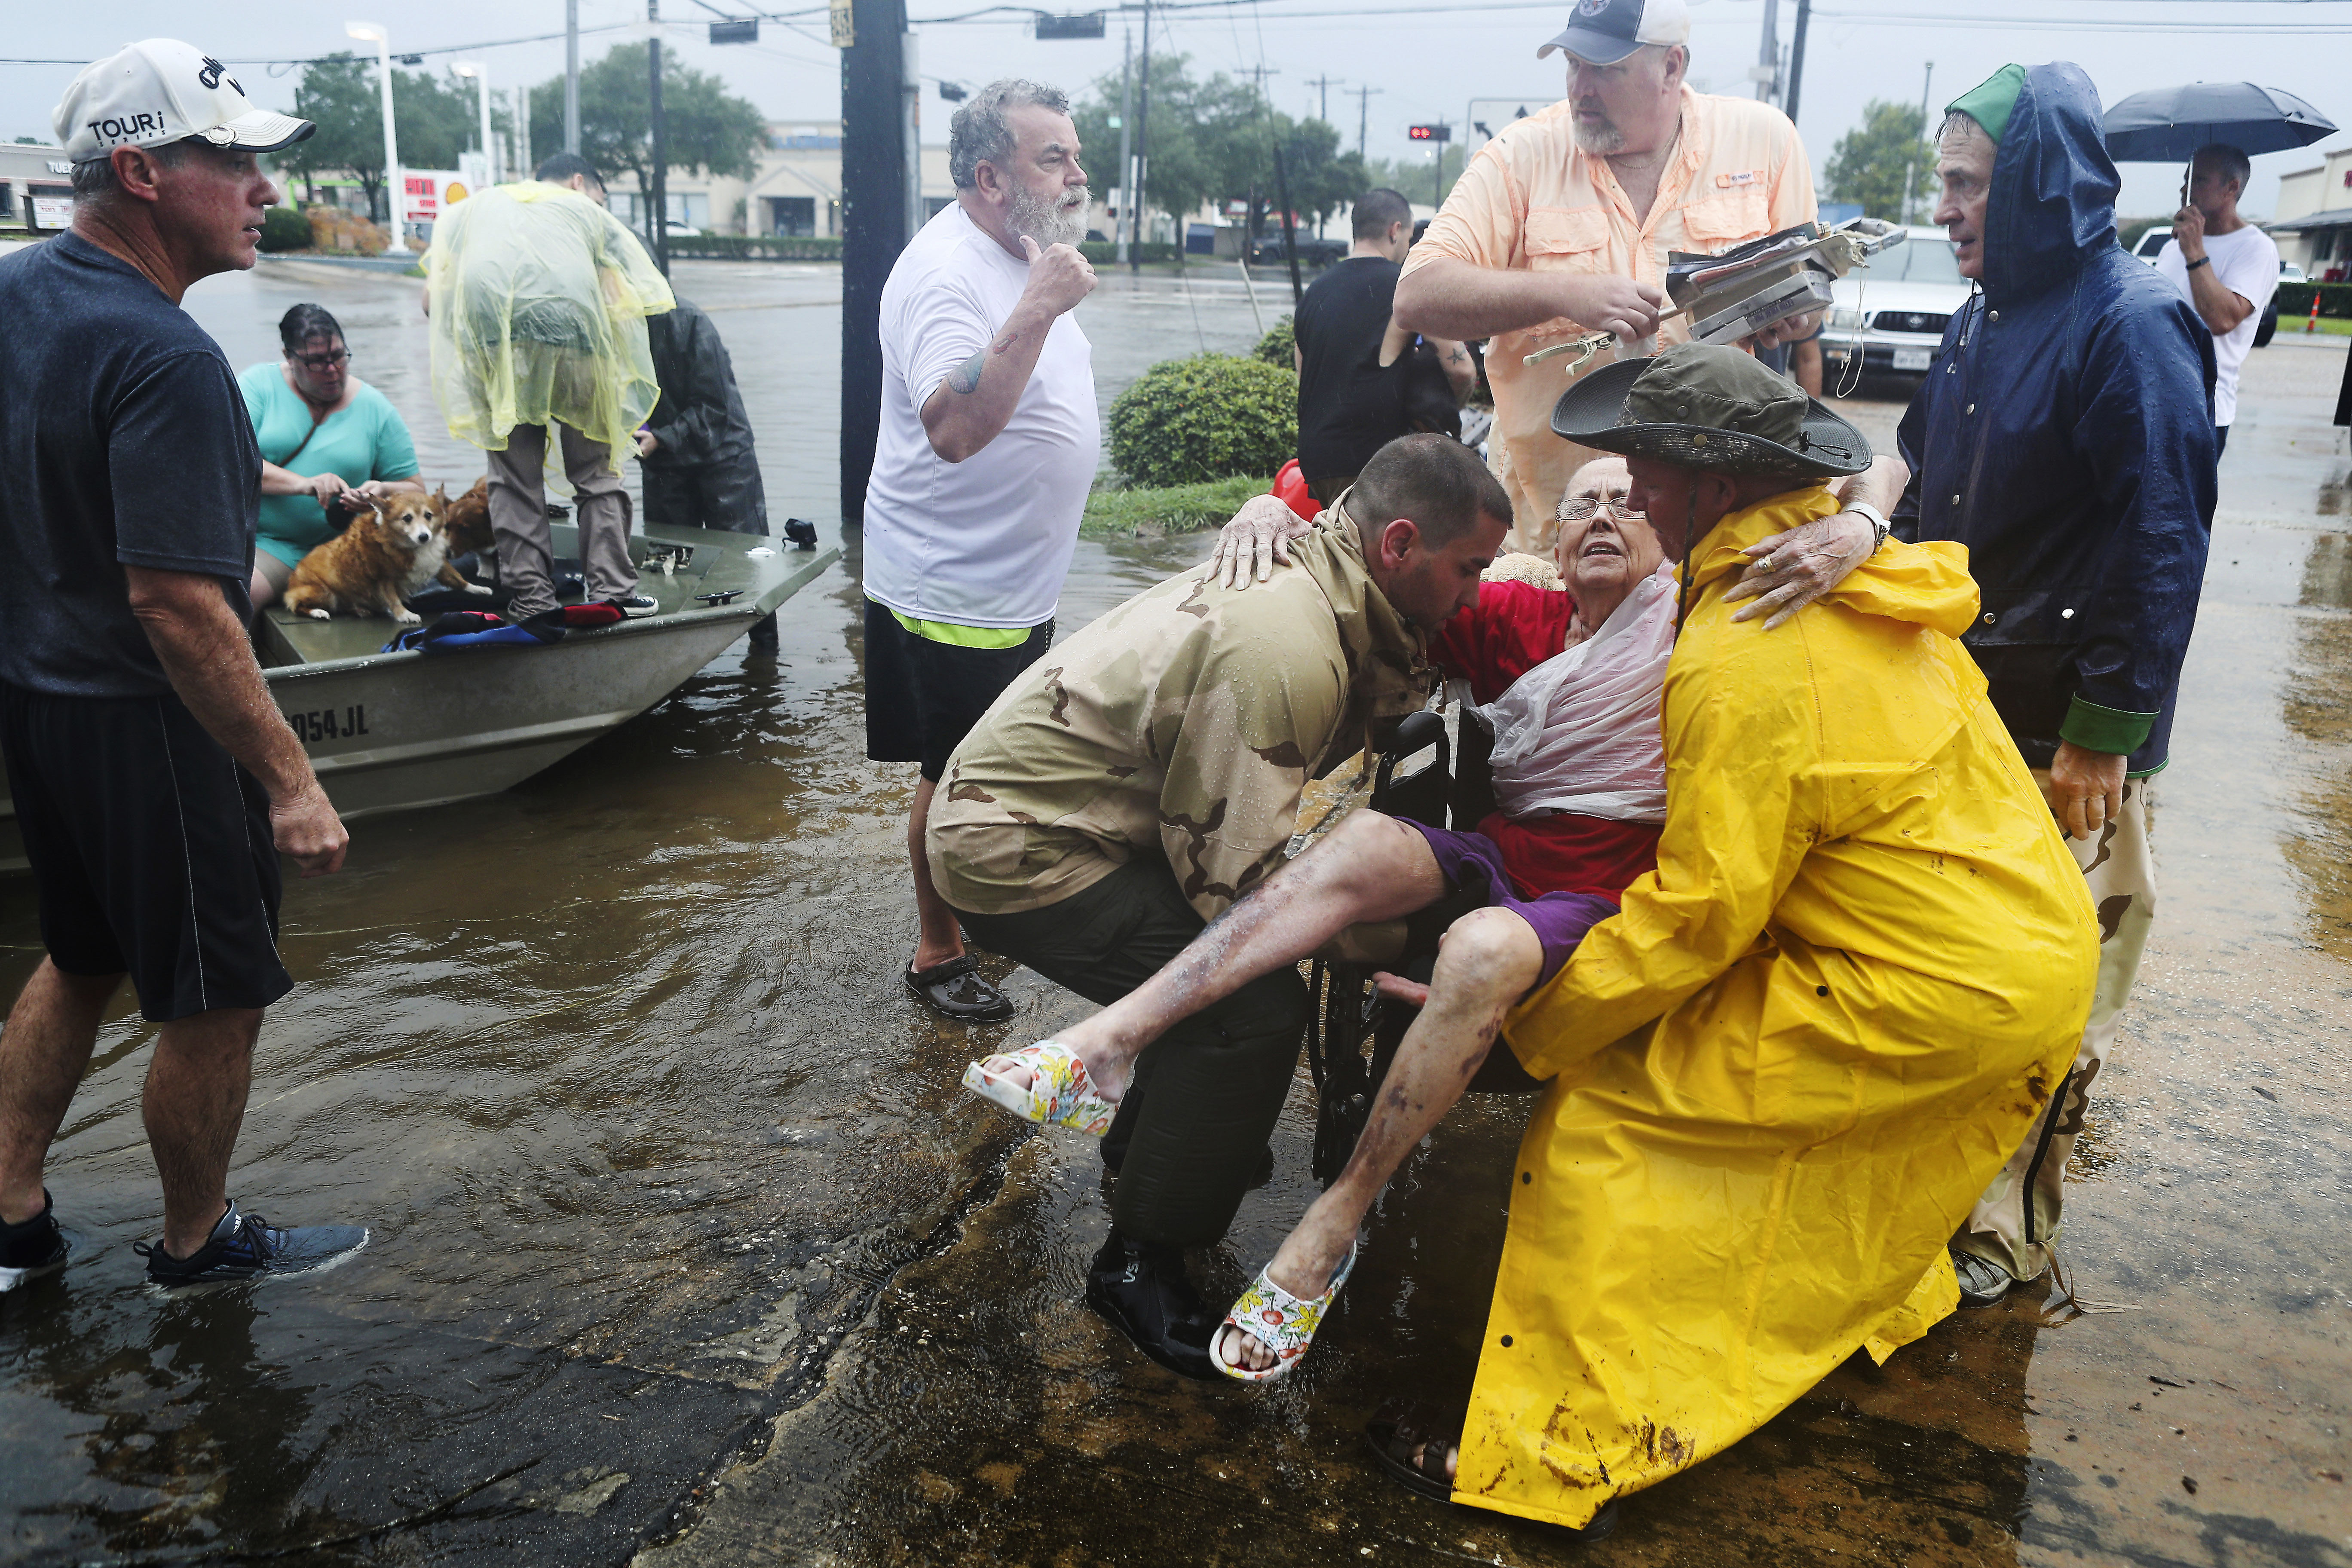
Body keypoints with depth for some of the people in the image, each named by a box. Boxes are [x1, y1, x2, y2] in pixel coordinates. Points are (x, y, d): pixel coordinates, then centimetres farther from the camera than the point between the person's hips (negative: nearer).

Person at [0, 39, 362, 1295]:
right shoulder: (165, 361, -25)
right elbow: (176, 606, -28)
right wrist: (290, 779, -24)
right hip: (144, 723, -9)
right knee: (214, 1001, 9)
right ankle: (199, 1242, 27)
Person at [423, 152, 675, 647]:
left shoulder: (470, 207, 34)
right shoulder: (589, 212, 29)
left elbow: (432, 301, 21)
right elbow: (650, 298, 17)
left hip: (493, 332, 1)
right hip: (572, 321, -1)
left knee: (515, 476, 5)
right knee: (596, 471, 9)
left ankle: (533, 604, 0)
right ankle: (611, 590, 2)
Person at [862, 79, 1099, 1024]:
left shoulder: (1026, 256, 9)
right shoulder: (946, 274, -23)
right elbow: (954, 429, -38)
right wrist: (1040, 308, -40)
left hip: (1018, 583, 10)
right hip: (951, 588, -9)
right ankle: (937, 955, 20)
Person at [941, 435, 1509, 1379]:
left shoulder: (1312, 572, 3)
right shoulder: (1288, 654, -28)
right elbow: (1239, 877, -26)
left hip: (1016, 798, 10)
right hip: (1016, 849, -10)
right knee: (1259, 1004, -16)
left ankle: (1142, 1145, 35)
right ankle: (1139, 1266, -1)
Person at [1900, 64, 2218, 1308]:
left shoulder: (2132, 326, -13)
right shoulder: (1982, 324, 12)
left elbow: (2161, 547, -17)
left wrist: (2102, 735, -18)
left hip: (2064, 736, -7)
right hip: (1957, 712, 8)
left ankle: (2007, 1229, 16)